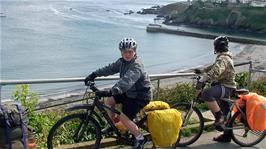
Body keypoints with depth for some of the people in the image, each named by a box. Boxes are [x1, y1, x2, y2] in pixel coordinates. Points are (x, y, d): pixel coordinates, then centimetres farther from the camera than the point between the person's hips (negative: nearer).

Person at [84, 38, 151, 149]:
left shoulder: (136, 66, -29)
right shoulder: (122, 61, 0)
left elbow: (126, 81, -43)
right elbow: (110, 68, 5)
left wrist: (111, 91, -54)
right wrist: (94, 74, -5)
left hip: (140, 96, -9)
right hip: (129, 92, 9)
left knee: (123, 117, -17)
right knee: (109, 101, 7)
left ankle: (140, 138, 0)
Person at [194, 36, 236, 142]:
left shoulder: (223, 58, -19)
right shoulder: (225, 57, 16)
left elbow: (215, 72, -36)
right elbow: (214, 67, 28)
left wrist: (202, 80, -39)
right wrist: (201, 71, 20)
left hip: (226, 87, -11)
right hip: (226, 86, 11)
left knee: (206, 94, -32)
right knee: (225, 113, 17)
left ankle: (219, 116, -20)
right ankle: (227, 135, 28)